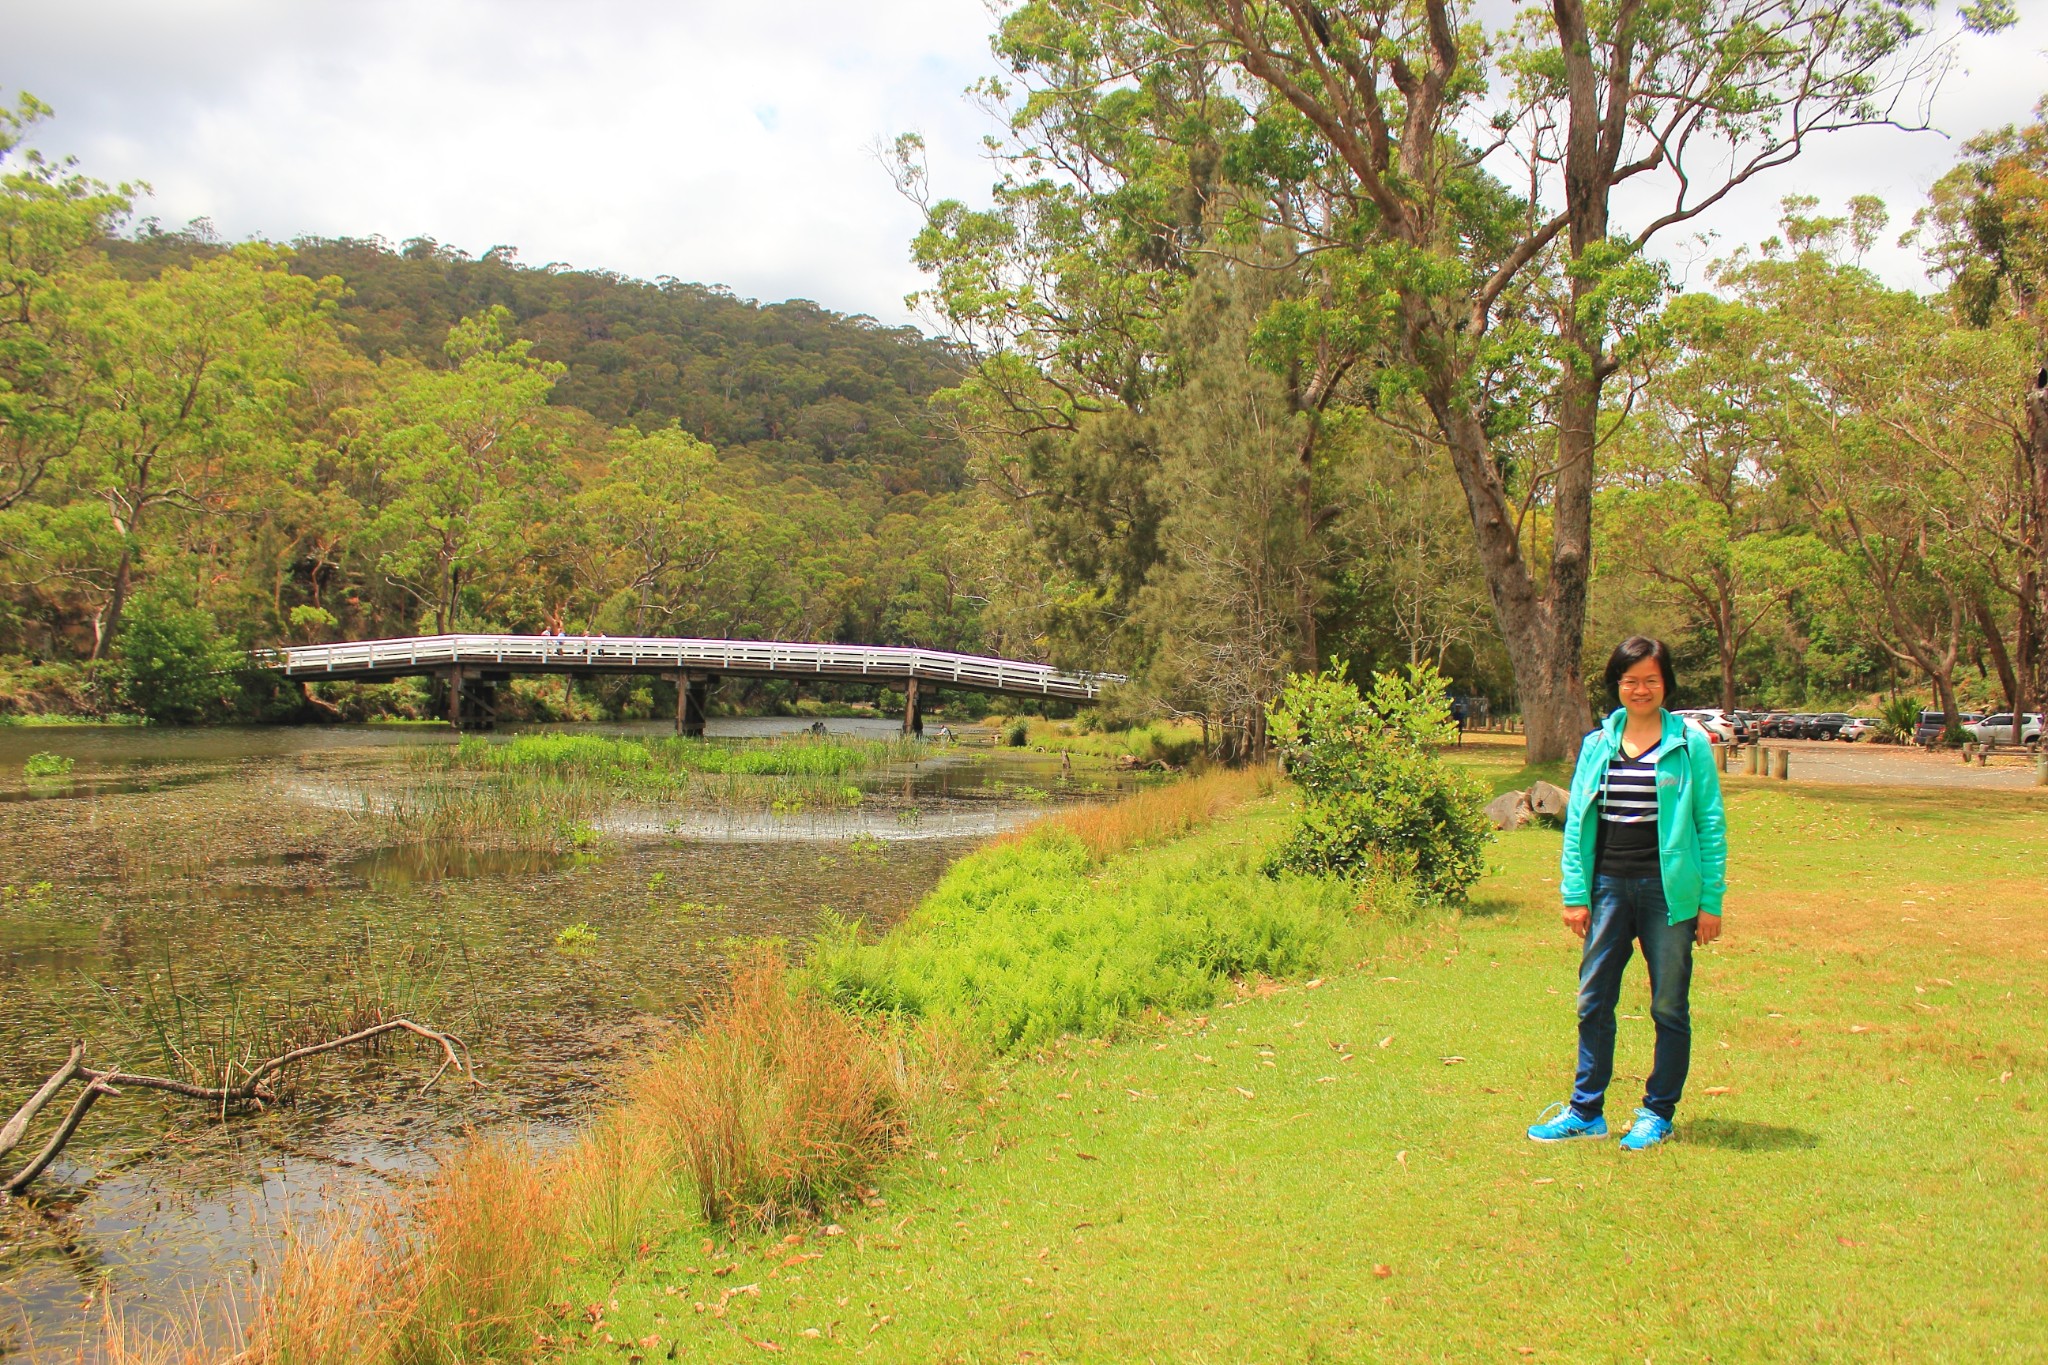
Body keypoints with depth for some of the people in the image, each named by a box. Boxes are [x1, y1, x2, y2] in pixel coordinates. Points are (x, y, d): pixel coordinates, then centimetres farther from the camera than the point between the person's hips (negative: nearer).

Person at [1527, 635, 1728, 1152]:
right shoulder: (1597, 745, 7)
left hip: (1668, 891, -3)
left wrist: (1711, 901, -4)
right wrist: (1575, 894, 3)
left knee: (1669, 1007, 7)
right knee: (1593, 1001, 7)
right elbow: (1576, 821, 9)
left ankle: (1657, 1113, 22)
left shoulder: (1690, 743, -2)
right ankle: (1586, 1111, 19)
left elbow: (1711, 825, 0)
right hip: (1609, 886, 3)